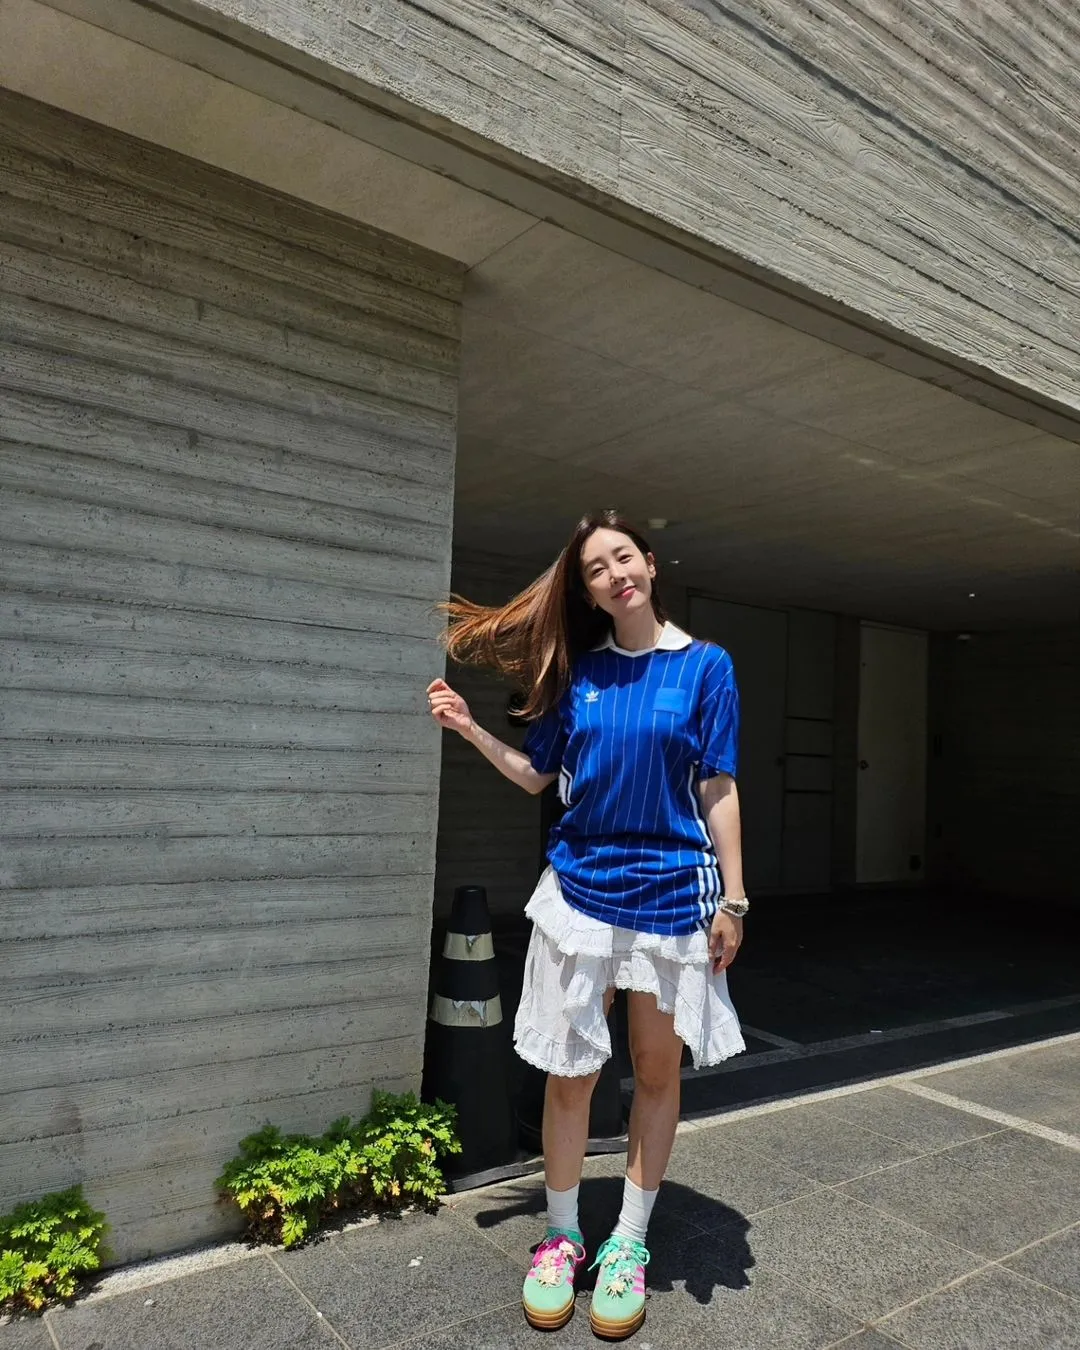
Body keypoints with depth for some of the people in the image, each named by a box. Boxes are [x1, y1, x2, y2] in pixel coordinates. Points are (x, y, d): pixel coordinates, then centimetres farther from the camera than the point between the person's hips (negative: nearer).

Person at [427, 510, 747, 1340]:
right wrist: (472, 730, -3)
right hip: (581, 890, 2)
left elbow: (718, 791, -4)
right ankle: (562, 1236, 30)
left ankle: (629, 1244, 30)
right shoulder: (579, 671, 4)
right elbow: (539, 775, 9)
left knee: (657, 1070, 11)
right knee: (571, 1071, 8)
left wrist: (733, 899, -5)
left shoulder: (706, 666, -3)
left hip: (672, 893, -1)